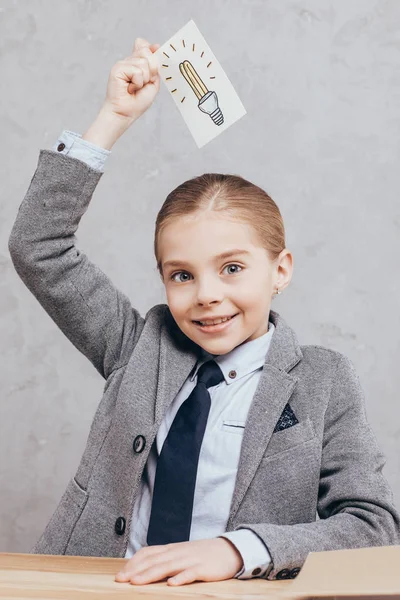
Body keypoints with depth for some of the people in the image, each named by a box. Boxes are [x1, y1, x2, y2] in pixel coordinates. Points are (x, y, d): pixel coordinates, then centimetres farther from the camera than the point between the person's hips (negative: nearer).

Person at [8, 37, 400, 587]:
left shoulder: (324, 382, 3)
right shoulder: (141, 347, 10)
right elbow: (38, 248, 7)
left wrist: (237, 548, -19)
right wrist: (115, 118, 4)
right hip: (102, 588, 3)